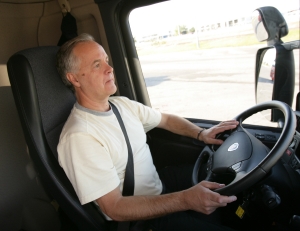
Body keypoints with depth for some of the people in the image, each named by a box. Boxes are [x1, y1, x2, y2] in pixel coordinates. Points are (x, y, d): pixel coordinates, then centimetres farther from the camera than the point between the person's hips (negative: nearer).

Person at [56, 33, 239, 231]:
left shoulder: (122, 104, 1)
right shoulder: (79, 136, -25)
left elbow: (166, 119, 14)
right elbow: (114, 207, -25)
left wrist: (201, 133, -4)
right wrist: (185, 200, -33)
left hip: (160, 187, 8)